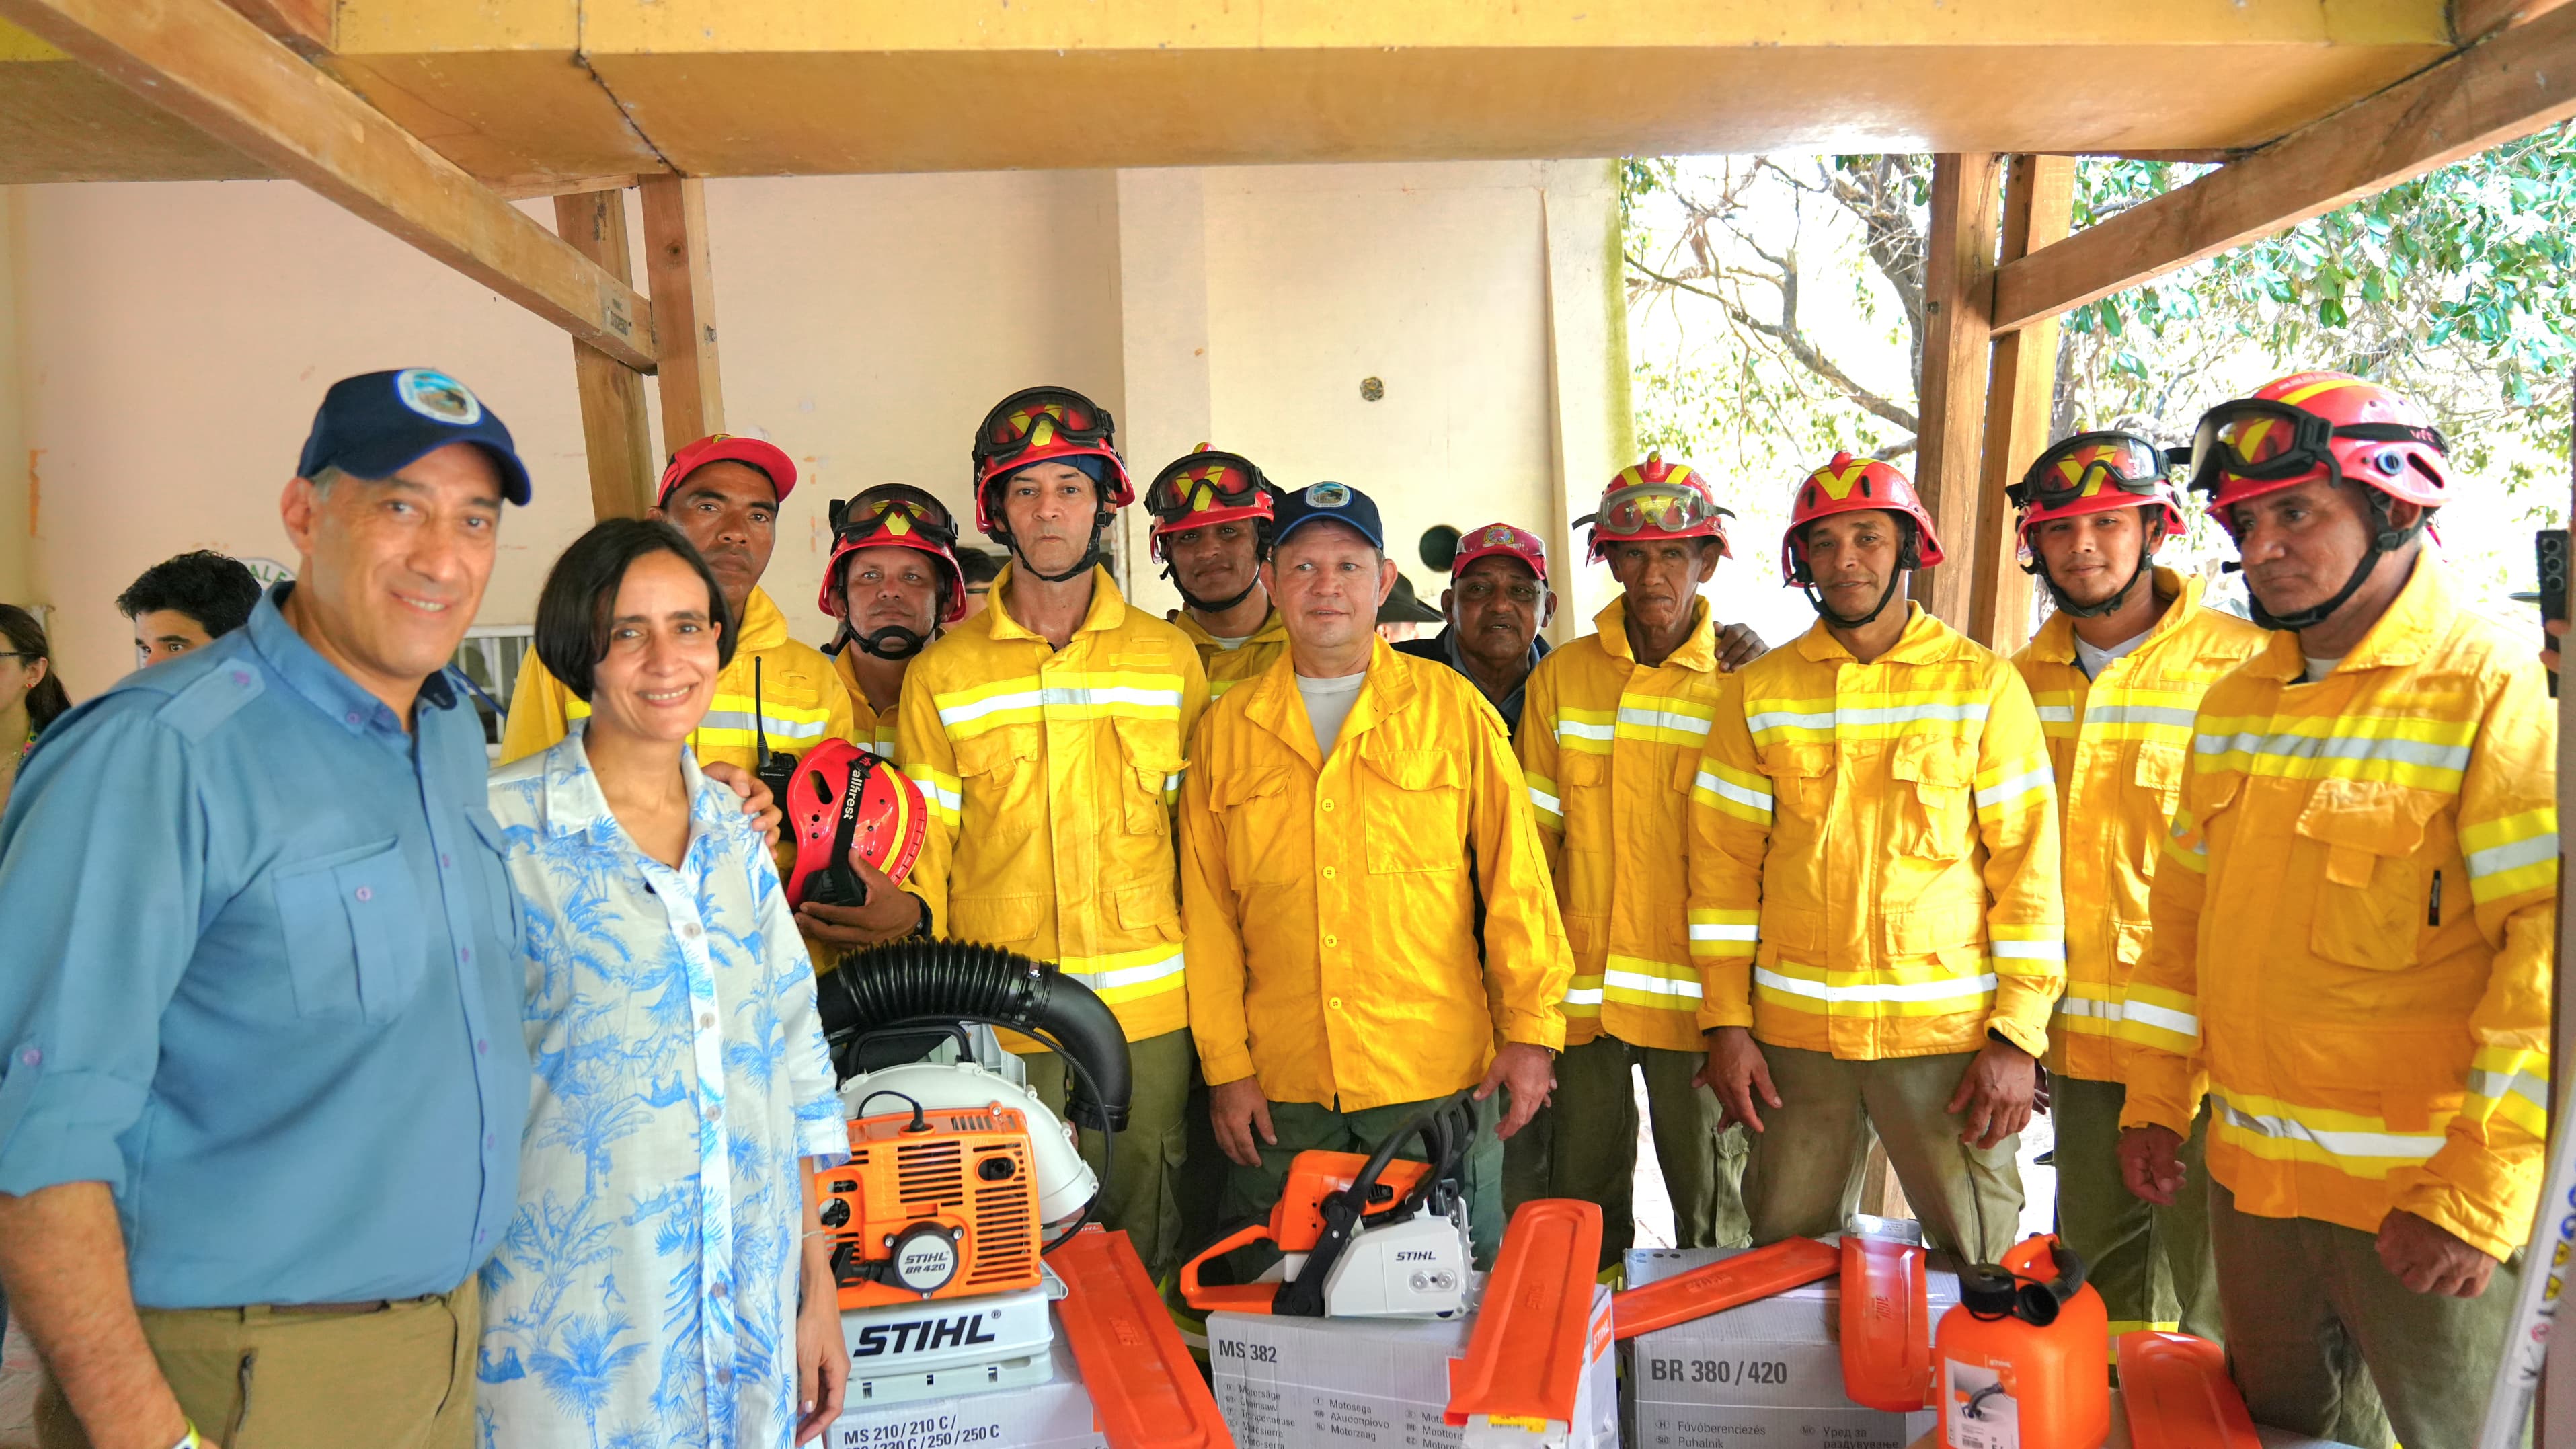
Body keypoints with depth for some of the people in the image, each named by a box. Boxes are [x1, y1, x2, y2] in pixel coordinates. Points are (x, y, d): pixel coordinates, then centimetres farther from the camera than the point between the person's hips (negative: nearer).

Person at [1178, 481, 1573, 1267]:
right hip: (1282, 1088, 2)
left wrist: (1530, 1028, -3)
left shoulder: (1451, 707, 3)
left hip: (1437, 1078, -1)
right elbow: (1207, 908, 6)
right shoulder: (1227, 727, 7)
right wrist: (1225, 1065, 2)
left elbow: (1514, 875, 1)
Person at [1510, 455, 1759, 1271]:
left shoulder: (1740, 684, -1)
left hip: (1693, 1001, -2)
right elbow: (1531, 844, 6)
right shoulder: (1561, 679, 5)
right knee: (1583, 1224, 12)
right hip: (1580, 997, 2)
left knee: (1714, 1231, 8)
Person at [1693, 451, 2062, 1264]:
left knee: (1981, 1261, 7)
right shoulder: (1761, 694, 5)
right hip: (1794, 1032, 2)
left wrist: (2019, 1035, -7)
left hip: (1949, 1032, -2)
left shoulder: (1983, 685, 0)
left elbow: (2027, 863, -2)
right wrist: (1728, 1023, 0)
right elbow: (1724, 863, 5)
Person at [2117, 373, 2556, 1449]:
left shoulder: (2495, 687, -12)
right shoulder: (2235, 703, 8)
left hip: (2420, 1195, -6)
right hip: (2251, 1175, 6)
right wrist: (2157, 1100, 12)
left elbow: (2545, 944, -18)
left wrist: (2477, 1194, -20)